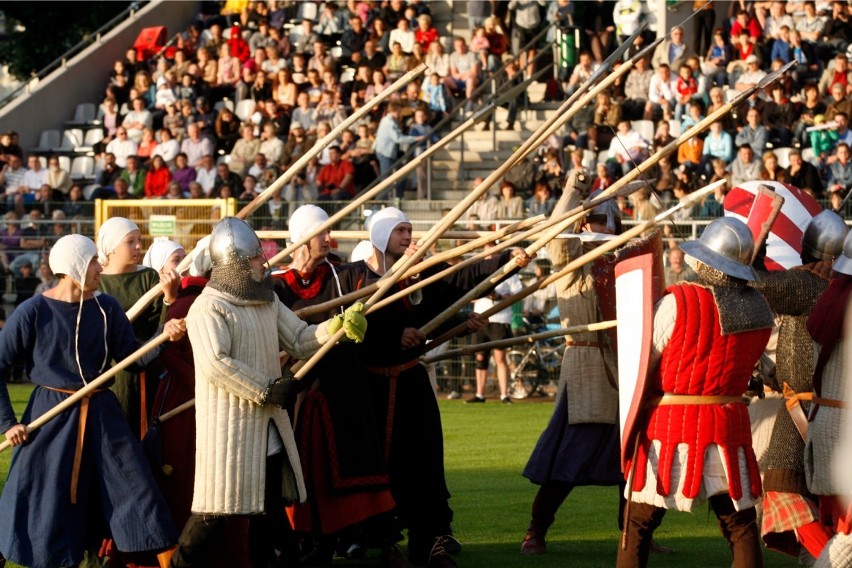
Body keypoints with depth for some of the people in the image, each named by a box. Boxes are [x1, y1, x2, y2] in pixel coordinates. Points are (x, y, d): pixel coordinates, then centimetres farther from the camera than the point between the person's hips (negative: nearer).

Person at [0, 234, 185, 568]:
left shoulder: (106, 308, 2)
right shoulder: (33, 313, -9)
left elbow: (133, 359, -1)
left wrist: (165, 336, -18)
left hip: (101, 415, 3)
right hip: (52, 418, -3)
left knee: (139, 492, 0)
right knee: (47, 511, 4)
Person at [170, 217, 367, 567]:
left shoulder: (268, 301, 14)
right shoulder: (208, 308, -14)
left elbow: (299, 341, 12)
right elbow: (215, 364, -25)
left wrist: (337, 327, -6)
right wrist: (267, 389, -21)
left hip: (269, 425, 8)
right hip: (229, 425, -8)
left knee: (269, 505, 11)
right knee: (217, 505, -7)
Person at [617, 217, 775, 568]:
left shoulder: (677, 302, -13)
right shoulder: (760, 311, 0)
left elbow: (641, 362, -5)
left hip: (668, 424, -3)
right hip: (728, 425, 3)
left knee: (638, 524, 6)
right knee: (740, 526, 8)